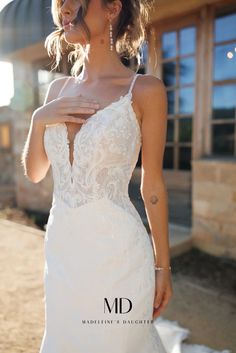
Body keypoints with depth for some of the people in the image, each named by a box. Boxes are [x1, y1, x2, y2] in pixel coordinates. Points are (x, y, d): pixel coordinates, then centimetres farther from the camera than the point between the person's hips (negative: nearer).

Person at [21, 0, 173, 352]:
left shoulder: (145, 89, -8)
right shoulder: (59, 89, 7)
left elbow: (153, 185, -5)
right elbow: (34, 173, 10)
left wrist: (163, 265, -1)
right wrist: (39, 118, -7)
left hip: (116, 247, -5)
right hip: (61, 244, 6)